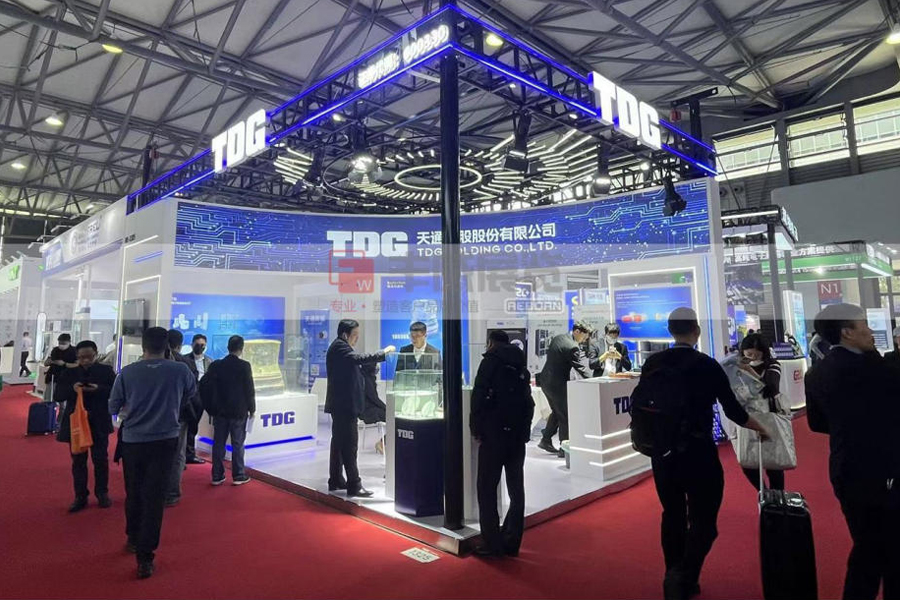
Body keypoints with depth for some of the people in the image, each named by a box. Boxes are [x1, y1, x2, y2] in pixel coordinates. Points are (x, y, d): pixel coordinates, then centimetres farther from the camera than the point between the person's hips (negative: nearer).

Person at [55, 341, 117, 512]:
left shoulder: (106, 371, -2)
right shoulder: (69, 373, 5)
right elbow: (59, 394, 0)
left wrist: (99, 389, -25)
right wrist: (72, 389, -19)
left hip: (98, 422, -2)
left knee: (100, 459, 6)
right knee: (78, 461, 8)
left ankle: (102, 493, 21)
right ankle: (80, 496, 19)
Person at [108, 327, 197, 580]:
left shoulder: (126, 373, -10)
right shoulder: (180, 370, -10)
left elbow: (114, 408, 1)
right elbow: (191, 395, 10)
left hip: (133, 440, 2)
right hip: (165, 440, -1)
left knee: (134, 493, 20)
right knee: (154, 497, 3)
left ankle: (134, 539, 38)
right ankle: (144, 556, 3)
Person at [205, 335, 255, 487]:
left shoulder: (216, 365, 1)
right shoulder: (244, 366, -11)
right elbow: (250, 390, -10)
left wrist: (212, 407, 14)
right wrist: (252, 409, 2)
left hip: (220, 411, 4)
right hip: (238, 411, -4)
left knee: (218, 443, 10)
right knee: (237, 444, 5)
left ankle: (217, 476, 16)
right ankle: (238, 476, 10)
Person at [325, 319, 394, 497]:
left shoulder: (340, 347, 18)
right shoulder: (339, 347, -15)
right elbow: (360, 358, -30)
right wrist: (383, 353, -24)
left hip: (342, 404, 11)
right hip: (344, 404, -11)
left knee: (339, 442, 16)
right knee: (349, 444, -9)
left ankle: (336, 480, 25)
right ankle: (354, 485, -6)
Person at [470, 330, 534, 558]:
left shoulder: (491, 360, -4)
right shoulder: (521, 365, 16)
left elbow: (479, 396, -13)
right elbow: (528, 401, 15)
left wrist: (476, 429, -7)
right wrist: (524, 430, 13)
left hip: (494, 434, -6)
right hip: (518, 435, 7)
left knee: (486, 489, 1)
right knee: (516, 490, 11)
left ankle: (492, 544, 2)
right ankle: (511, 543, 17)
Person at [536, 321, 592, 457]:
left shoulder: (557, 338, 5)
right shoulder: (572, 347, -21)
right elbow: (582, 369, -18)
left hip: (546, 381, 9)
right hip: (558, 384, -9)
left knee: (556, 412, 22)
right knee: (565, 416, 4)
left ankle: (546, 440, 28)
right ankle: (564, 449, 12)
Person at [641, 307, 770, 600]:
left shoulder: (652, 363, -1)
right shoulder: (707, 364, -10)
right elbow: (733, 410, -2)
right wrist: (760, 428, 17)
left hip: (662, 451, 4)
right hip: (698, 451, -4)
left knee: (672, 516, 16)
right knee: (703, 520, 5)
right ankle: (682, 576, -14)